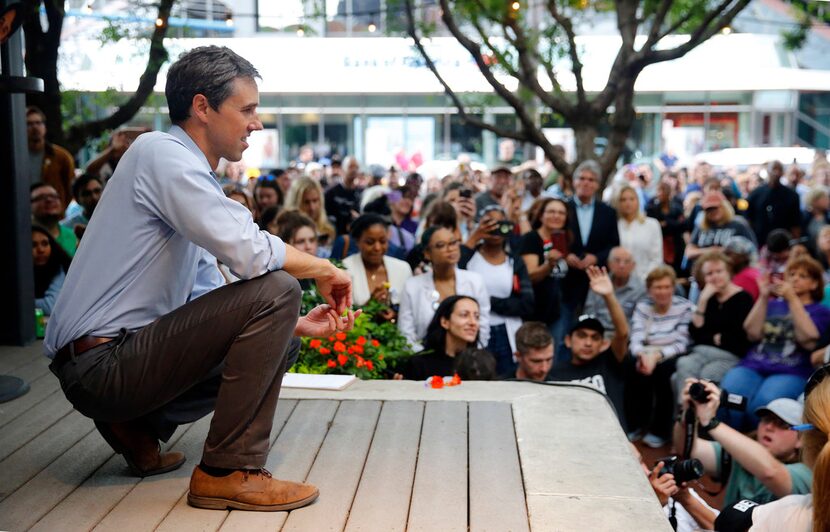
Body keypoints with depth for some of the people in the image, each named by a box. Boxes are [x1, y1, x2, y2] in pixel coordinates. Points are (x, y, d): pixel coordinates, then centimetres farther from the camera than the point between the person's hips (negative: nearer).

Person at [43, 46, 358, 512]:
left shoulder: (190, 173, 16)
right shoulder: (162, 153, -12)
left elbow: (207, 298, 15)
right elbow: (250, 252, -24)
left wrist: (295, 323, 5)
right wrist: (327, 271, -7)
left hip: (124, 354, 10)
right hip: (101, 363, -10)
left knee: (282, 343, 17)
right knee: (275, 289, -18)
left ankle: (140, 425, 12)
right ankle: (229, 473, -13)